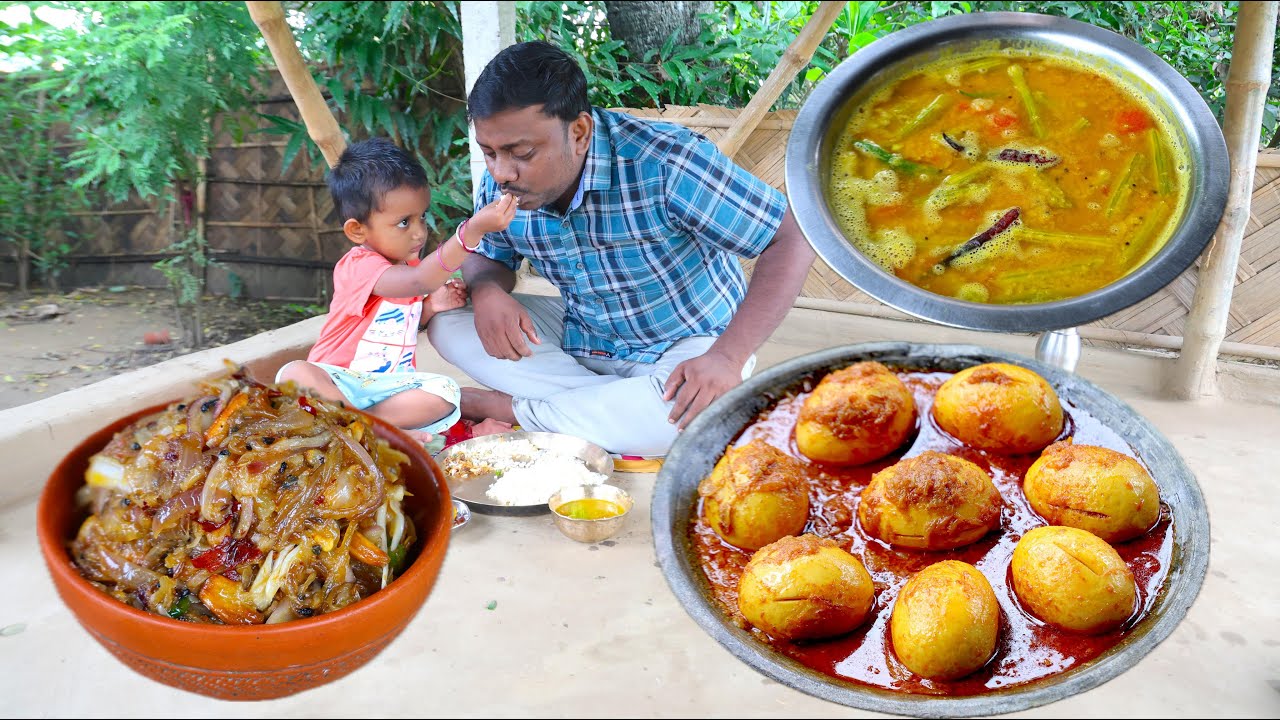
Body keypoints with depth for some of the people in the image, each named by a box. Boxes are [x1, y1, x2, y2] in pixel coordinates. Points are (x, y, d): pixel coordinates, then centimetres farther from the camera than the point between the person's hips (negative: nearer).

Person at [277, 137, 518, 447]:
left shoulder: (407, 263, 7)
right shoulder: (357, 267, -20)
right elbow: (419, 281, -41)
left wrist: (431, 306, -3)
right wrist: (474, 230, -52)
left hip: (392, 383, 6)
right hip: (340, 378, -5)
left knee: (444, 393, -23)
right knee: (295, 374, -36)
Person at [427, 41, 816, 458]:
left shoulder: (665, 164, -29)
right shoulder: (499, 185, -11)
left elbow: (794, 238, -27)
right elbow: (486, 257, 7)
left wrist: (728, 356, -37)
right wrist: (486, 291, -20)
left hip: (688, 345, -5)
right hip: (580, 339, 5)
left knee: (695, 412, -39)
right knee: (446, 318, -11)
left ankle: (509, 409, -16)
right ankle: (621, 410, -18)